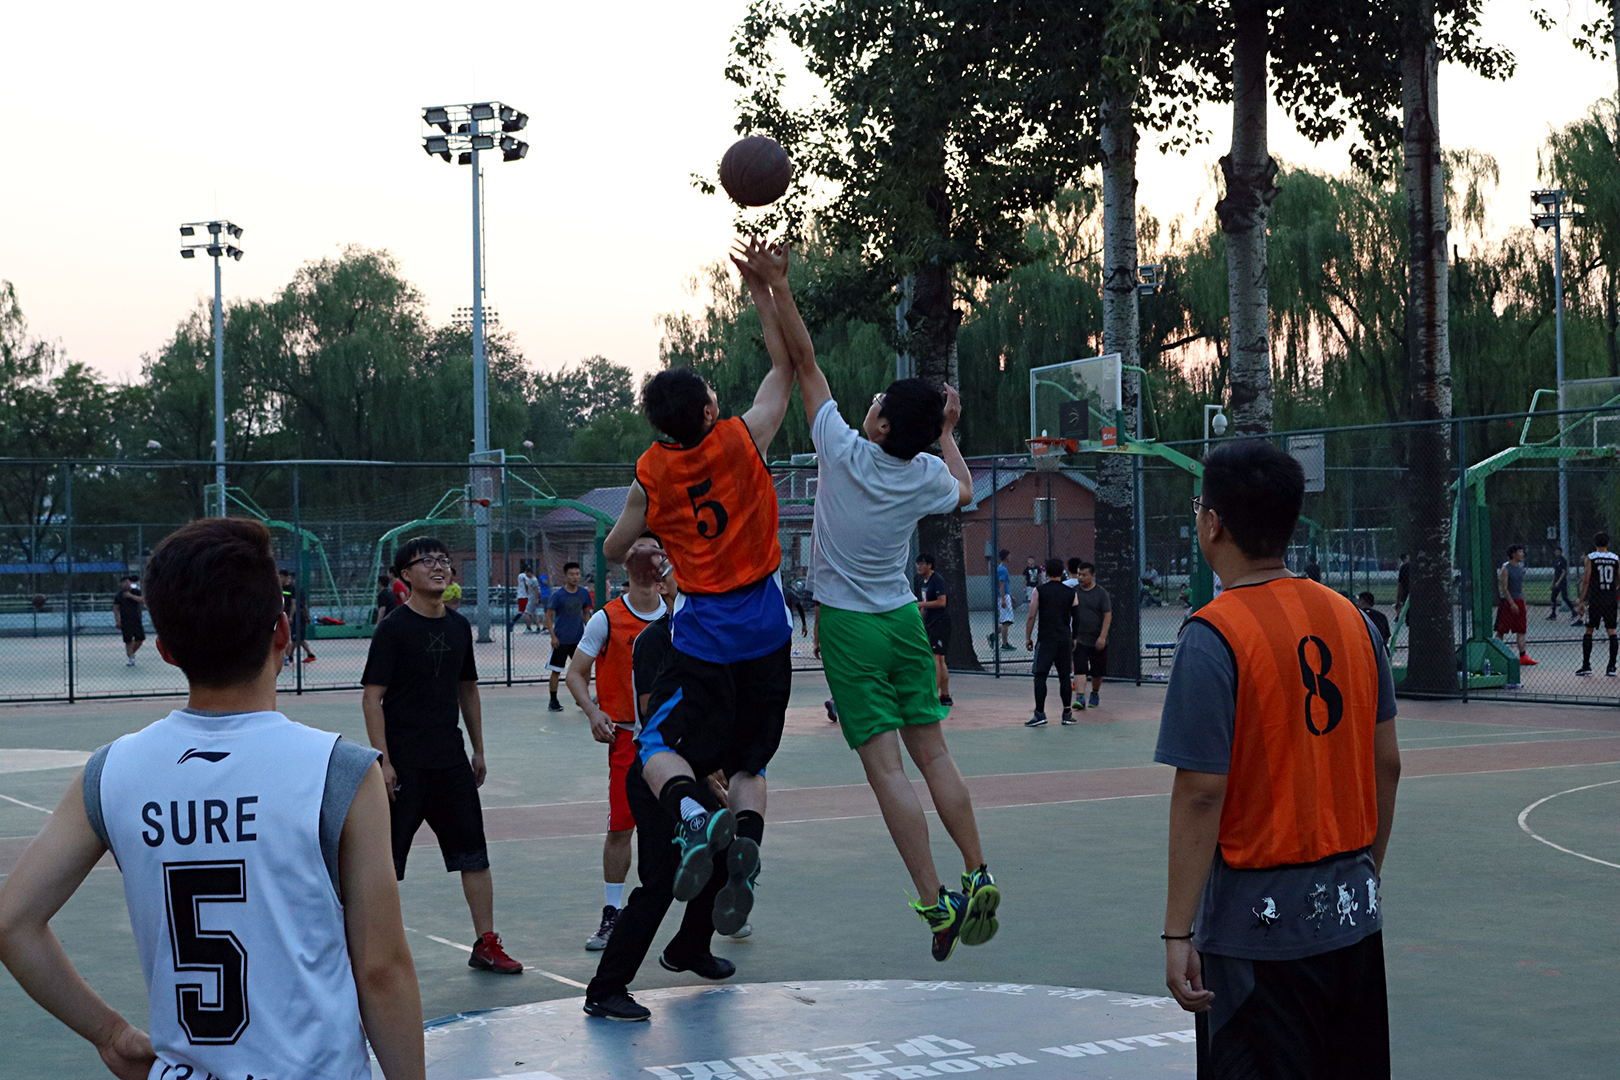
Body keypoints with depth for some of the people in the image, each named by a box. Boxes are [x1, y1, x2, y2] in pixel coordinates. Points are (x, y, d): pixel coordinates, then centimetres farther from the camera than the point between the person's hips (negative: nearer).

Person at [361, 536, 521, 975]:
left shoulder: (459, 626, 9)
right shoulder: (393, 629, -9)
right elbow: (372, 696, -11)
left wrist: (478, 750, 17)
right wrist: (382, 759, -17)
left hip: (450, 758, 6)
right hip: (403, 761, -5)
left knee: (473, 853, 5)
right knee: (386, 859, 1)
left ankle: (486, 944, 12)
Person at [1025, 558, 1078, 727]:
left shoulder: (1039, 590, -2)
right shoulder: (1071, 593, 6)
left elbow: (1032, 616, -4)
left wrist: (1028, 637, 4)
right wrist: (1074, 638, 19)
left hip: (1046, 639, -3)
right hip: (1065, 639, 3)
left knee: (1040, 676, -3)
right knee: (1065, 676, 12)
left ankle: (1040, 714, -11)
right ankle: (1067, 714, 13)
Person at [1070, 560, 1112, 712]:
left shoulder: (1101, 593, -5)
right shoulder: (1073, 591, 3)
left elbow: (1108, 615, -7)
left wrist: (1102, 636, -15)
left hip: (1097, 641, -1)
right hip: (1079, 639, 1)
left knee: (1097, 672, 11)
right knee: (1080, 670, -12)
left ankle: (1095, 694, 33)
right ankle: (1080, 698, -18)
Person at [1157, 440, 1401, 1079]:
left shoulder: (1212, 636, -15)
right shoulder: (1351, 619, 3)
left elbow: (1201, 793, -18)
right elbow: (1386, 765, 9)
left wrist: (1178, 932, -13)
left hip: (1260, 929, -6)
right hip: (1353, 915, 6)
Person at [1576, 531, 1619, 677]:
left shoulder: (1591, 558, -2)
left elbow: (1586, 581, -6)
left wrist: (1582, 602, -4)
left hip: (1595, 599, -2)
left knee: (1588, 631, 6)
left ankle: (1586, 666, 3)